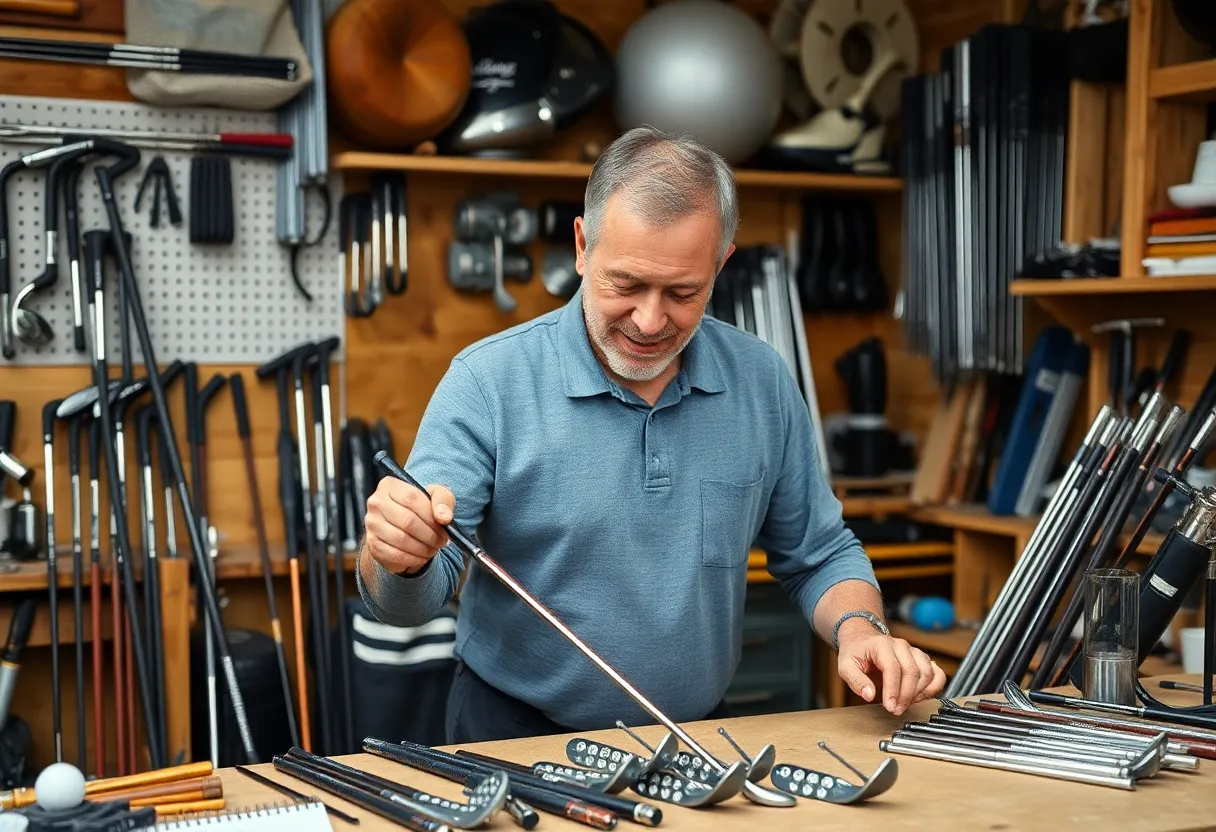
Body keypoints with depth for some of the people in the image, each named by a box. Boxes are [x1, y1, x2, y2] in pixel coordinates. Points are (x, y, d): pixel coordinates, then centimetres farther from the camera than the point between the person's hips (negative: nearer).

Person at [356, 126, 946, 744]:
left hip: (697, 739, 3)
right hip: (522, 740, -2)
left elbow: (820, 556, 13)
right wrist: (401, 557, -35)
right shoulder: (488, 381, -11)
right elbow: (410, 602, -13)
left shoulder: (762, 381, 1)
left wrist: (859, 630, -6)